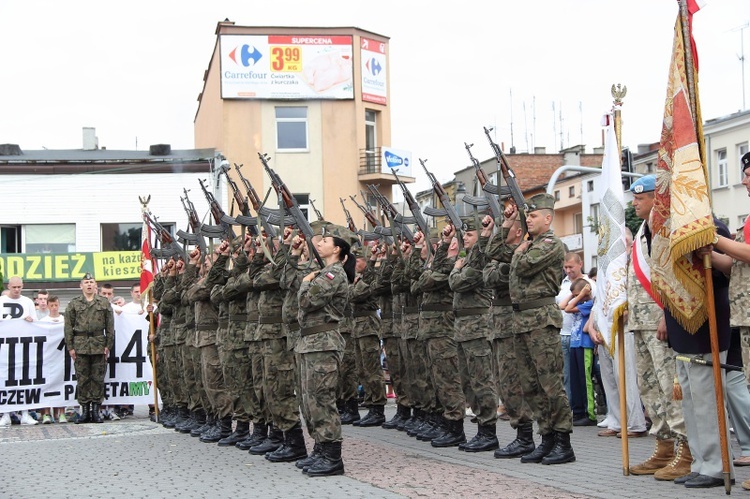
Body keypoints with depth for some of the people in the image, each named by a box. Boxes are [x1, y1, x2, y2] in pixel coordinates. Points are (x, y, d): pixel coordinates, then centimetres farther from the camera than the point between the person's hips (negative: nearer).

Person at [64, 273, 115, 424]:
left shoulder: (104, 303, 9)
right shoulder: (74, 304, 8)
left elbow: (110, 325, 7)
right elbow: (69, 326, 5)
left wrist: (108, 345, 0)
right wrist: (70, 347, -2)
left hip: (99, 345, 0)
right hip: (80, 345, 0)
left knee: (98, 378, 1)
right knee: (82, 379, 1)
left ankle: (96, 410, 7)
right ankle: (85, 410, 7)